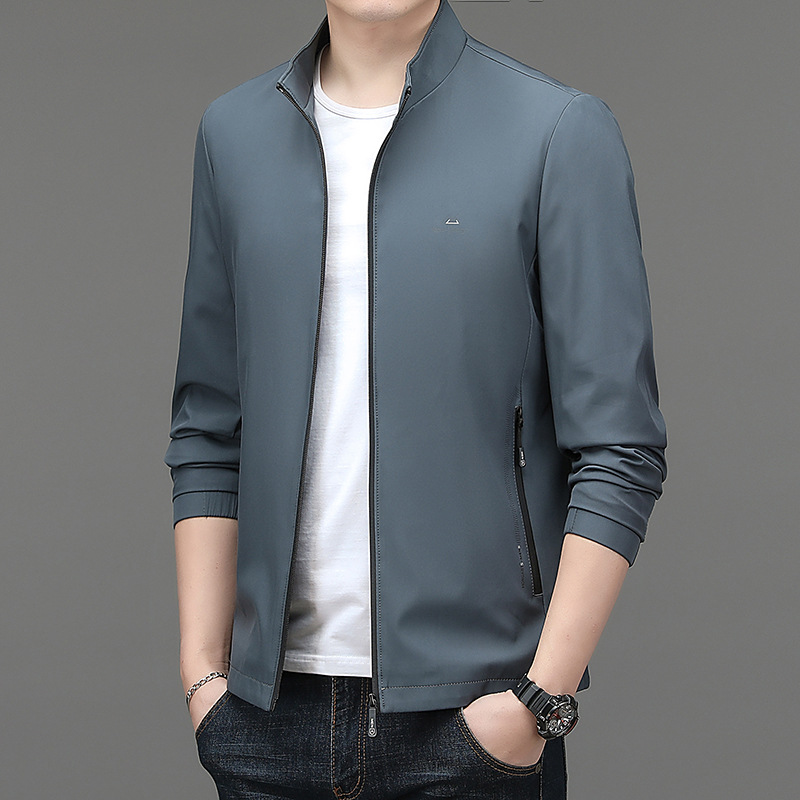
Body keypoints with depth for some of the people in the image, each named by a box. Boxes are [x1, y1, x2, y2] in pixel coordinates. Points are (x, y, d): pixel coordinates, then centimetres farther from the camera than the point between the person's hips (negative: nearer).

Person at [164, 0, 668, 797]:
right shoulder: (233, 132, 8)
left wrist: (542, 697, -12)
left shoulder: (561, 131, -4)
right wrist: (204, 669, 5)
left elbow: (618, 451, -7)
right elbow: (208, 435, 11)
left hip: (473, 708, -3)